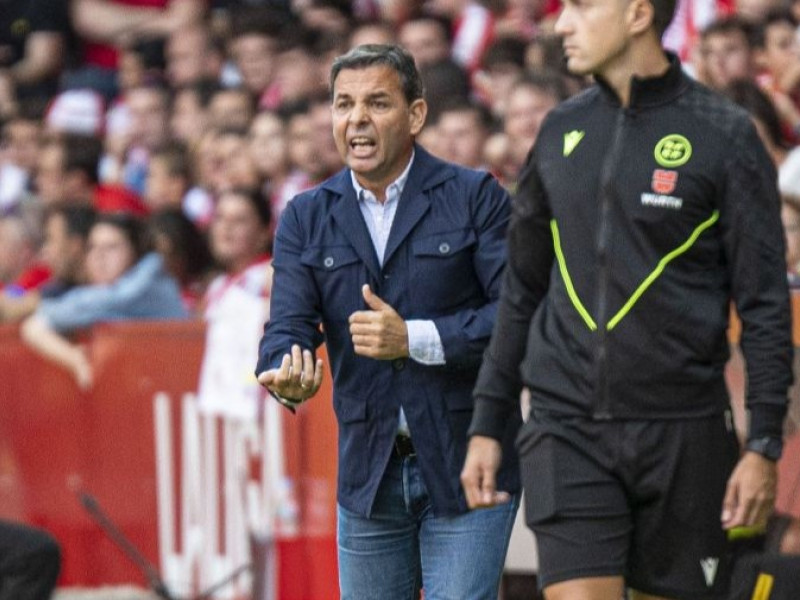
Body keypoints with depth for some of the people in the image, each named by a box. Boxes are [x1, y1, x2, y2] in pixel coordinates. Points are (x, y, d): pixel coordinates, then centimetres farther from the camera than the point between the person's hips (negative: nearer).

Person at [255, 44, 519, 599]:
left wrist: (415, 339, -21)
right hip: (368, 474, 4)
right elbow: (288, 326, -2)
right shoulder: (306, 218, 8)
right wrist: (287, 377, -25)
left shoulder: (476, 197, -4)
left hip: (466, 470, -4)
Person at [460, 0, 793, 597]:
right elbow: (522, 290, 18)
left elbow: (765, 304, -3)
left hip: (682, 434, -3)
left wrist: (764, 443, -9)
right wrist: (487, 424, 14)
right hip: (566, 430, 3)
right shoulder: (561, 131, 10)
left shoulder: (724, 135, -3)